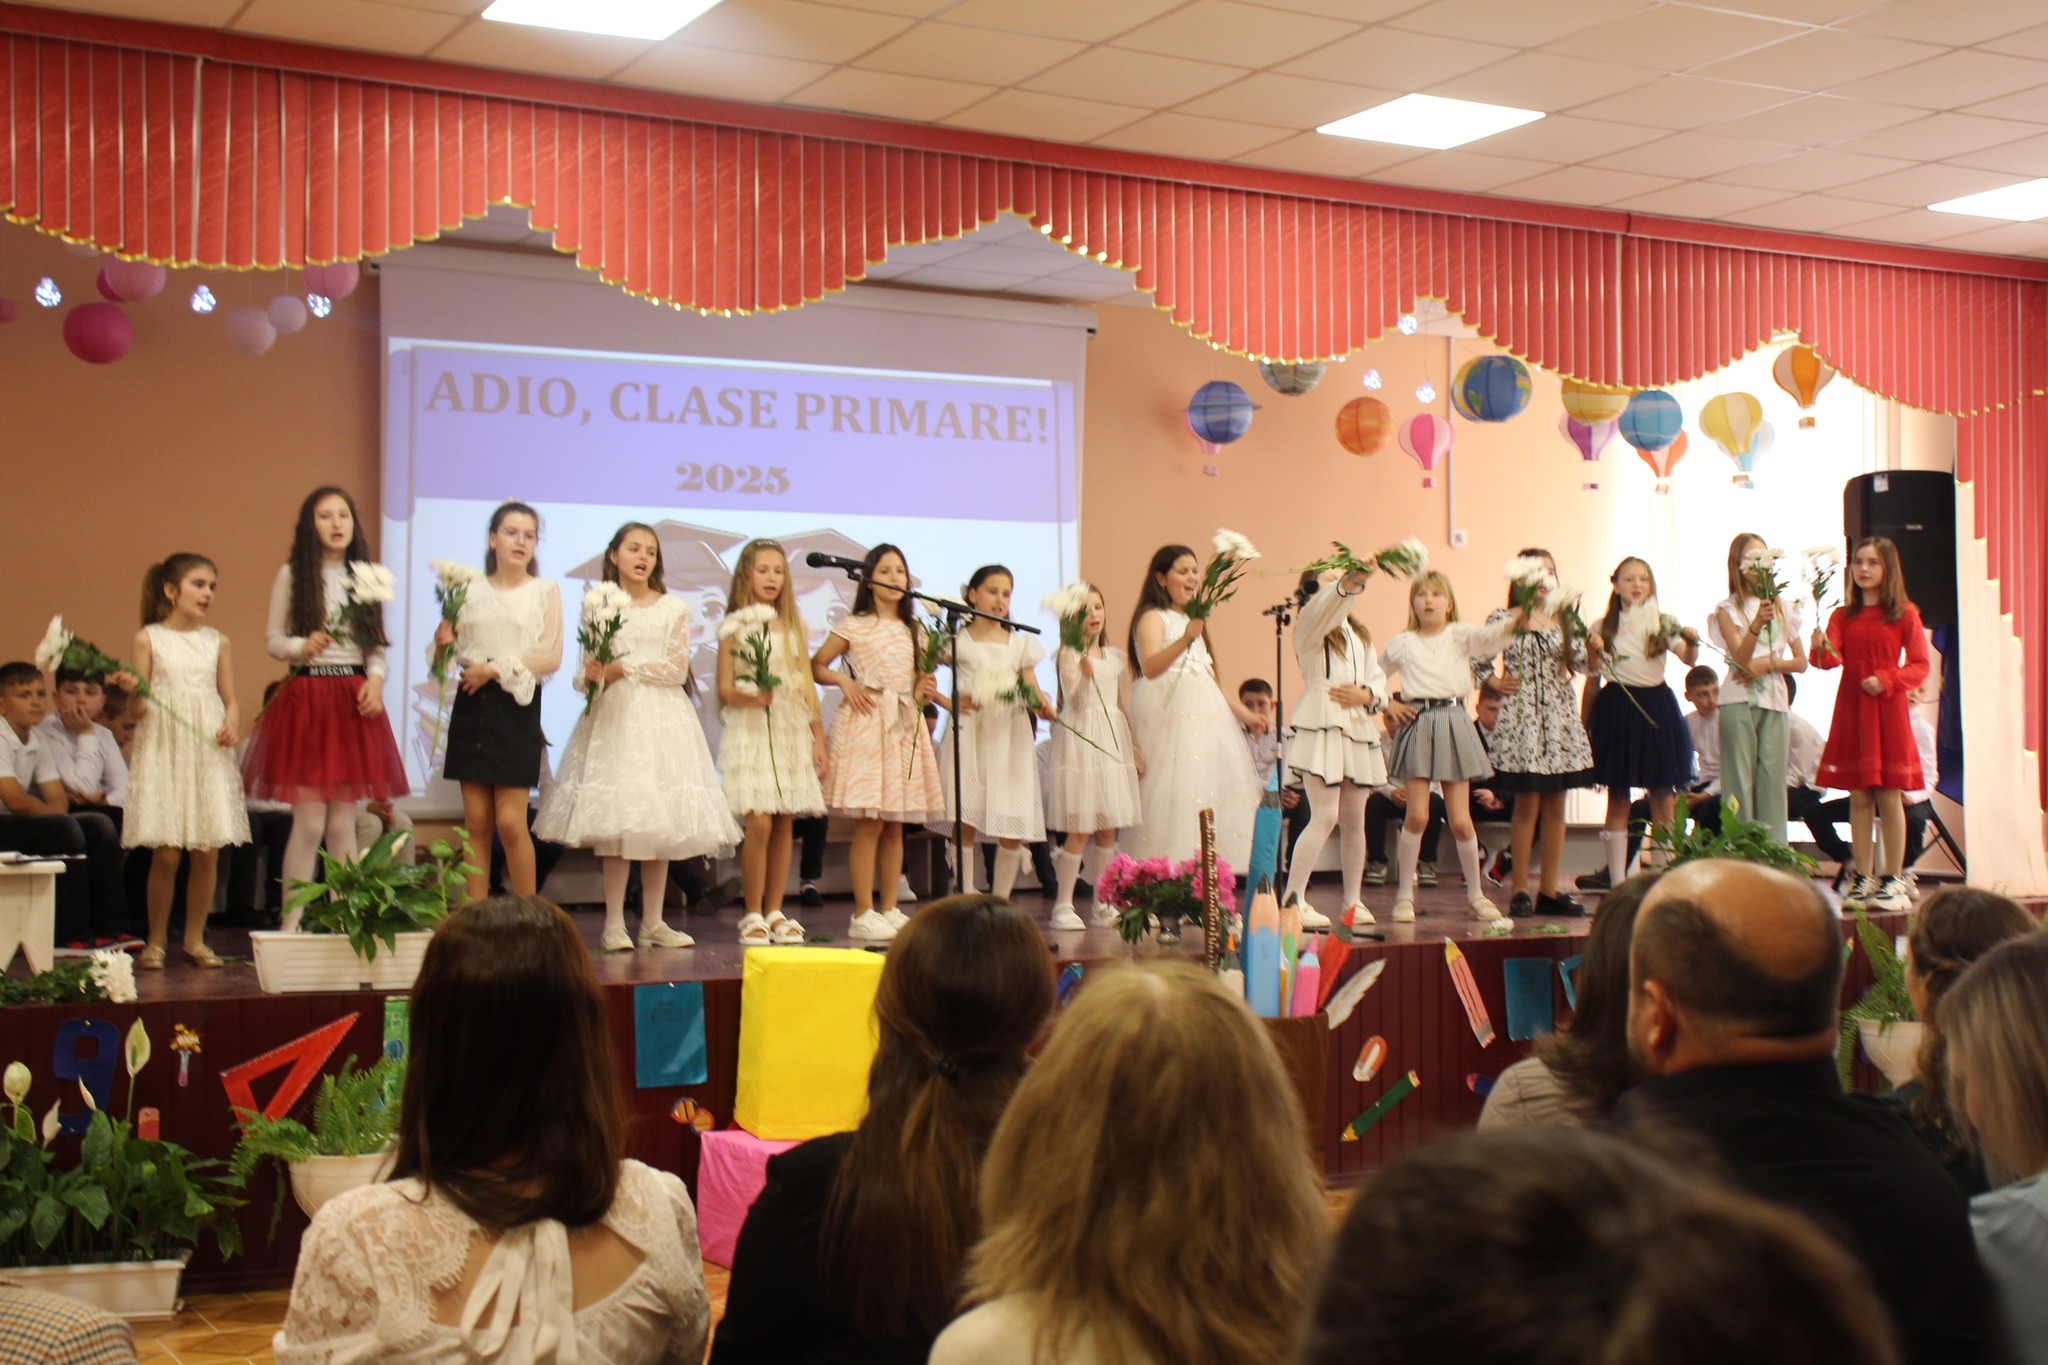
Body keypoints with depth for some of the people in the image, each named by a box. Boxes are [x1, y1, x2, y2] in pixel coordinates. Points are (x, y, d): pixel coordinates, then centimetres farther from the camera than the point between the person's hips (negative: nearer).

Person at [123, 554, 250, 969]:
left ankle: (195, 939, 11)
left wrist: (232, 724, -8)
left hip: (209, 754, 3)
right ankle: (156, 942, 6)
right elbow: (139, 703, 3)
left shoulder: (217, 642, 11)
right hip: (163, 751, -3)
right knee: (166, 853, -7)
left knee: (207, 853, -1)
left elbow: (230, 699, 12)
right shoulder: (148, 639, 3)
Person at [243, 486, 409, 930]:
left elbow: (377, 646, 12)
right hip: (306, 697, -3)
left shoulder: (366, 577, 11)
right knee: (309, 822, -7)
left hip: (354, 697, 3)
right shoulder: (292, 575, 3)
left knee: (343, 822, 4)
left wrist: (376, 678, -6)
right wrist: (302, 646, -17)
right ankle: (292, 921, 0)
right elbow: (272, 639, 3)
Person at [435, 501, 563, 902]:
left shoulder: (545, 591, 4)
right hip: (471, 707, 3)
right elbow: (450, 654, 13)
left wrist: (495, 669, -12)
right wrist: (442, 643, -9)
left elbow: (551, 658, -5)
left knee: (510, 821, -8)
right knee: (476, 822, 3)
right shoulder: (471, 591, 11)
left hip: (516, 707, -3)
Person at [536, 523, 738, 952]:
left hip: (661, 719, 1)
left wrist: (625, 668, -8)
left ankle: (653, 922, 8)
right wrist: (591, 677, -16)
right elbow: (585, 672, 6)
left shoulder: (673, 608, 6)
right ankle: (614, 923, 0)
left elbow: (677, 669, -2)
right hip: (612, 717, -1)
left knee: (661, 822, 0)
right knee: (614, 821, -6)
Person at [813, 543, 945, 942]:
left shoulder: (913, 631, 15)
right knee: (869, 824, -8)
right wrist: (843, 680, -12)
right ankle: (863, 914, -5)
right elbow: (815, 666, 3)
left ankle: (890, 910, 13)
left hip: (905, 727, 6)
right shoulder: (854, 627, -1)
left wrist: (924, 690, 4)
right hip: (866, 725, -5)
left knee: (896, 826, 6)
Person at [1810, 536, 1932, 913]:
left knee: (1889, 796, -3)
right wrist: (1821, 649, -26)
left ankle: (1893, 881, 3)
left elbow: (1920, 665, -1)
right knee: (1859, 797, 5)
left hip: (1888, 710, -3)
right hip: (1851, 710, 3)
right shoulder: (1843, 616, 10)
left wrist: (1887, 680, -16)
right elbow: (1833, 657, -5)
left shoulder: (1904, 614, 1)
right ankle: (1864, 879, 11)